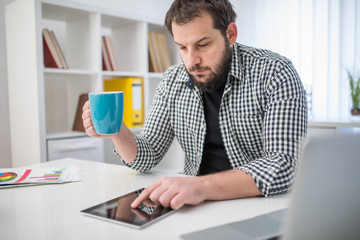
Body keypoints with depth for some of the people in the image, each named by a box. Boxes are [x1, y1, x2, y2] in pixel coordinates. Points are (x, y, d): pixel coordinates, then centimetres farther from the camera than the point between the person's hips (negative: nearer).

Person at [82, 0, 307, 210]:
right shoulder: (173, 81, 0)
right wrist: (116, 131, -16)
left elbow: (282, 167, -26)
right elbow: (147, 157, 4)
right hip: (198, 207, 3)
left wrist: (202, 186, -39)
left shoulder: (275, 75, -15)